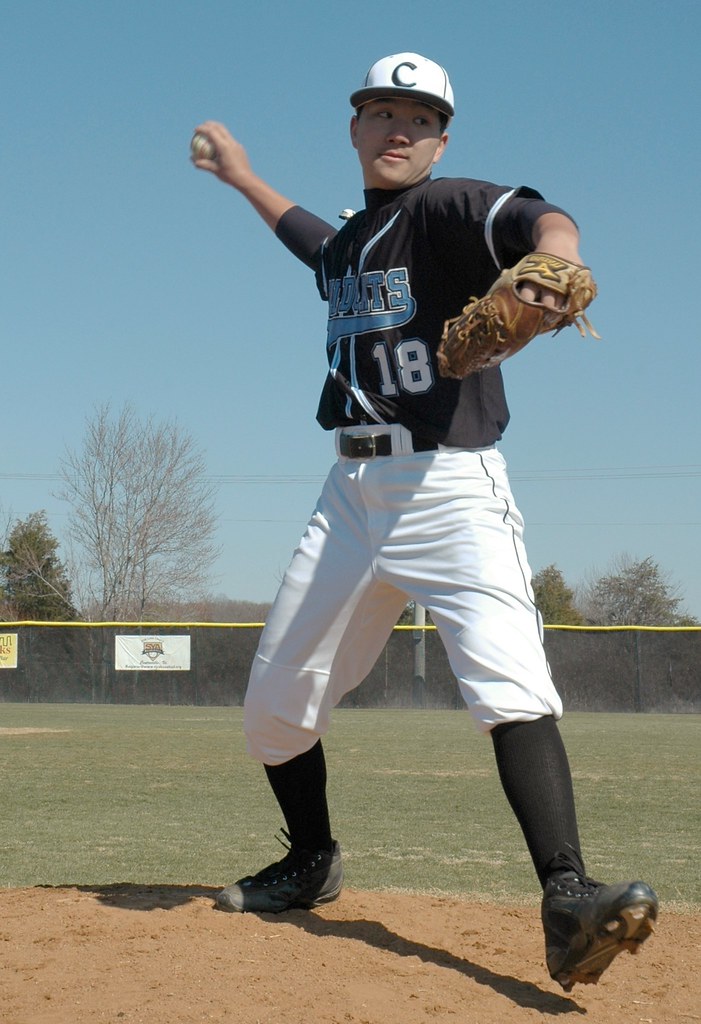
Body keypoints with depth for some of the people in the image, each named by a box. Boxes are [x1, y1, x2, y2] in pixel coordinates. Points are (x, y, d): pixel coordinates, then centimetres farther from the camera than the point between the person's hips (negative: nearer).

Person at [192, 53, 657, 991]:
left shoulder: (447, 211, -4)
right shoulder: (348, 244, 18)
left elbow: (542, 218, -27)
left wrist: (551, 265, -50)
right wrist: (243, 177, 53)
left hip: (450, 485, -7)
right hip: (353, 493, 7)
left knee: (511, 684, -27)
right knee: (274, 706, 10)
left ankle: (568, 904, -34)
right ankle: (311, 863, 33)